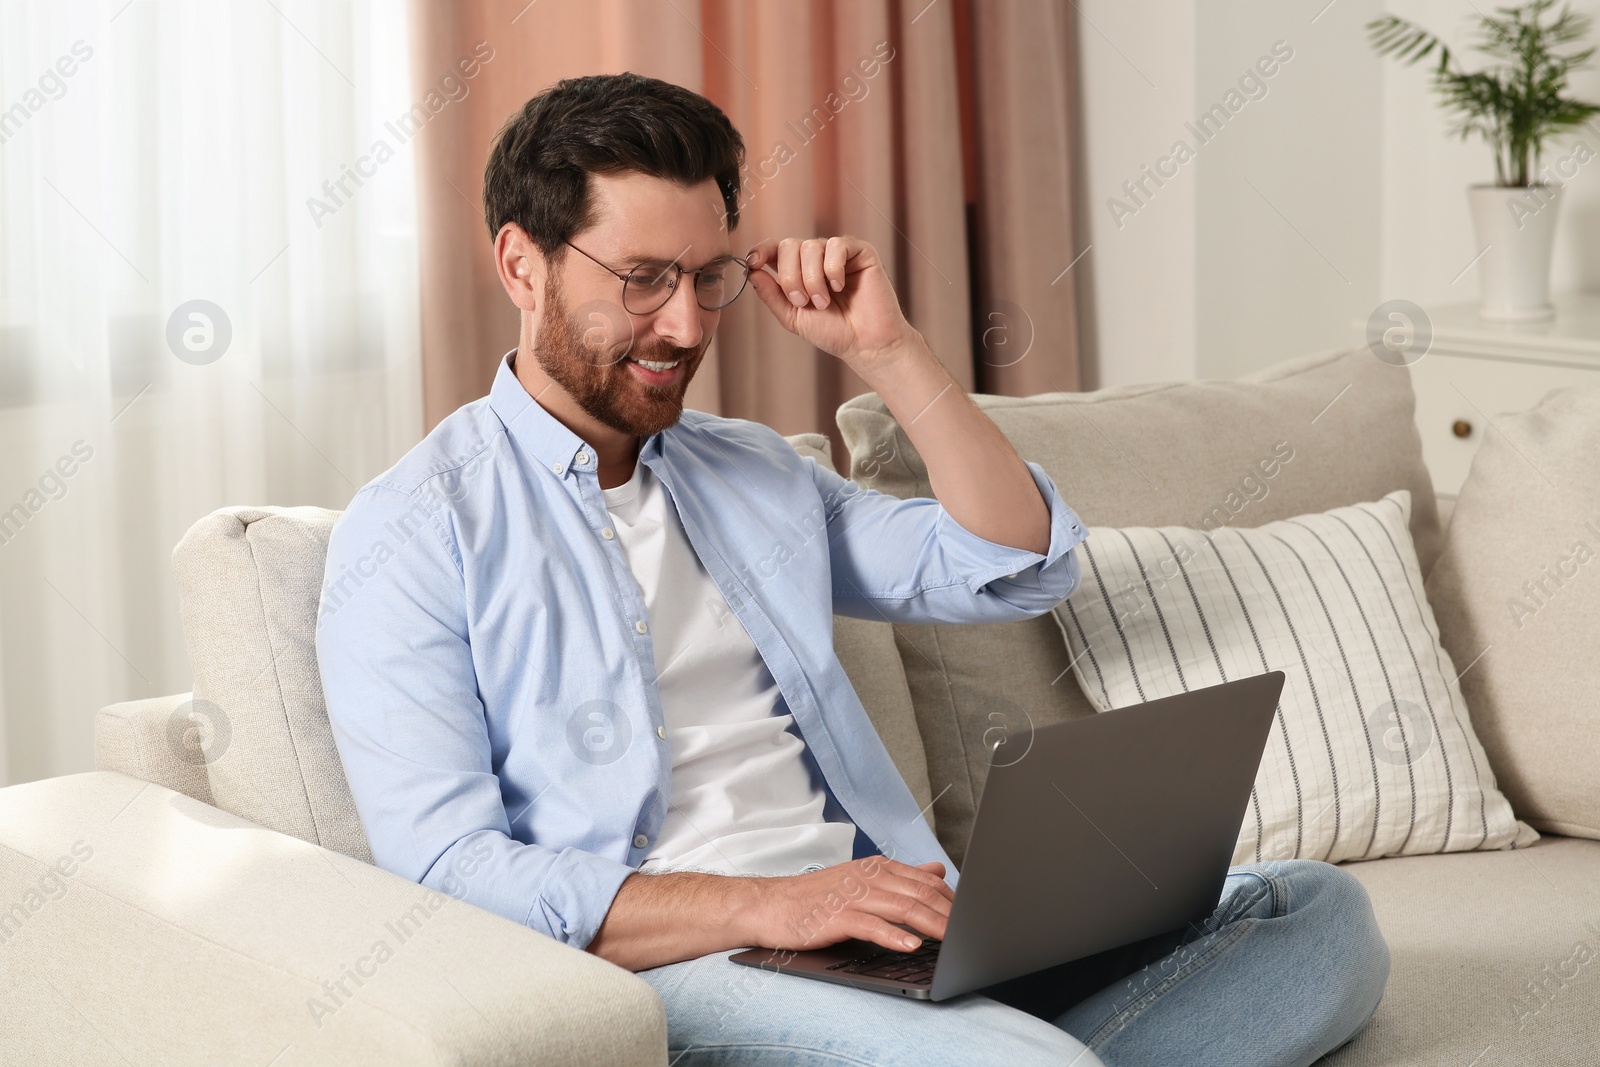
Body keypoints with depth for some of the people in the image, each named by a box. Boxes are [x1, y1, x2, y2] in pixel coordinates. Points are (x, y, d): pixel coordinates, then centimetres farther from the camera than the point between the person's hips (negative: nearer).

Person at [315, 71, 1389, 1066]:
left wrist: (887, 350, 7)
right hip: (665, 968, -7)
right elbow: (446, 869, -9)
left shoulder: (756, 473, 22)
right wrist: (764, 906, -20)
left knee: (1319, 912, -11)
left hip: (898, 932, 8)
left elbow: (1020, 569, 17)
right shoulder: (415, 532, 2)